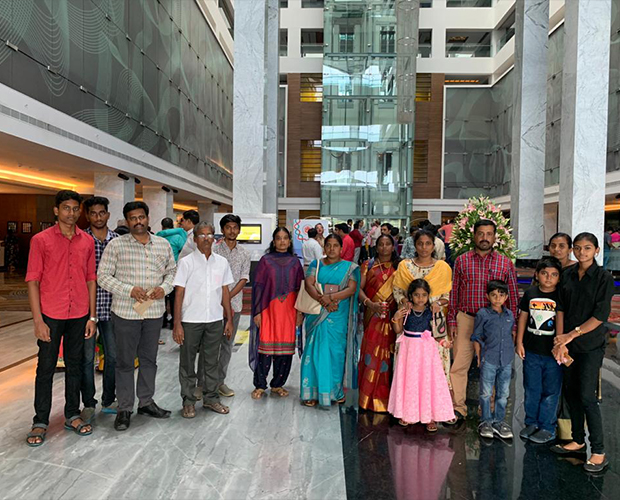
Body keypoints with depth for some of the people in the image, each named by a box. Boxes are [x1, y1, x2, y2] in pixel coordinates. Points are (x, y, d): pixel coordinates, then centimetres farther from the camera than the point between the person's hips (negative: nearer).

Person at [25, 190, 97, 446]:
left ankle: (72, 415, 26)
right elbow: (33, 281, -6)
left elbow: (91, 279, 7)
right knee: (46, 368, 6)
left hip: (79, 315, 3)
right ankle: (40, 421, 19)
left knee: (75, 365, 13)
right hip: (50, 315, -3)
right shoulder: (41, 240, -4)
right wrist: (38, 320, -11)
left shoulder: (87, 241, 5)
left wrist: (92, 316, 3)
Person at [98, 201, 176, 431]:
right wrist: (130, 290, -18)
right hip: (126, 311, -3)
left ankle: (146, 402, 30)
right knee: (125, 362, 6)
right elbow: (103, 276, -6)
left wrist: (164, 288, -7)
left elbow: (172, 271, 13)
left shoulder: (163, 244, 6)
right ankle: (124, 409, 19)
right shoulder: (116, 245, -5)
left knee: (149, 359, 15)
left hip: (154, 311, 4)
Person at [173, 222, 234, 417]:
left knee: (212, 361, 12)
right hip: (191, 320, -3)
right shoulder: (186, 262, -5)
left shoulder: (222, 262, 5)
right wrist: (177, 324, -10)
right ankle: (188, 401, 21)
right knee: (188, 362, 8)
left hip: (215, 320, 3)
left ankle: (211, 398, 26)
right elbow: (179, 293, -6)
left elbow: (225, 292, 10)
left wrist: (229, 319, 8)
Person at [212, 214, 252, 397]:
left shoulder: (244, 254, 8)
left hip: (234, 304, 3)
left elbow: (243, 279, 2)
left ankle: (220, 381, 22)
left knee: (227, 344, 10)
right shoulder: (213, 250, -2)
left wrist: (228, 298, -11)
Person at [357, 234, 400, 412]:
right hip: (373, 316, -1)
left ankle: (386, 396, 12)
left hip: (392, 317, 1)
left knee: (388, 354, 0)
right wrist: (370, 304, -15)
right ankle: (370, 396, 8)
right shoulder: (368, 265, 9)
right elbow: (359, 288, 0)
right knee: (372, 352, -3)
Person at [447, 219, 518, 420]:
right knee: (459, 365, 0)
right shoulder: (462, 261, 5)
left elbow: (513, 296, 7)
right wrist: (452, 320, 4)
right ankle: (458, 407, 13)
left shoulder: (505, 263, 5)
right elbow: (454, 292, 7)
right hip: (466, 319, 0)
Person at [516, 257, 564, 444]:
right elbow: (523, 317, 8)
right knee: (531, 389, 14)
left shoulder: (560, 295, -7)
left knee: (551, 391, 7)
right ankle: (531, 423, 30)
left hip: (552, 352, -3)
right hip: (531, 351, 3)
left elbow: (560, 319, -13)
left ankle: (547, 427, 21)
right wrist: (519, 342, 6)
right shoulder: (530, 293, 3)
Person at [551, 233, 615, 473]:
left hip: (591, 345, -5)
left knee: (587, 396, -6)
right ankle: (578, 440, 26)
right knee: (571, 392, 11)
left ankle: (599, 452, 6)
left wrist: (572, 334, -17)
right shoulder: (567, 275, 5)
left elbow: (601, 315, -13)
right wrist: (561, 342, -4)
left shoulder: (604, 277, -8)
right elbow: (561, 310, 5)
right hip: (569, 344, 5)